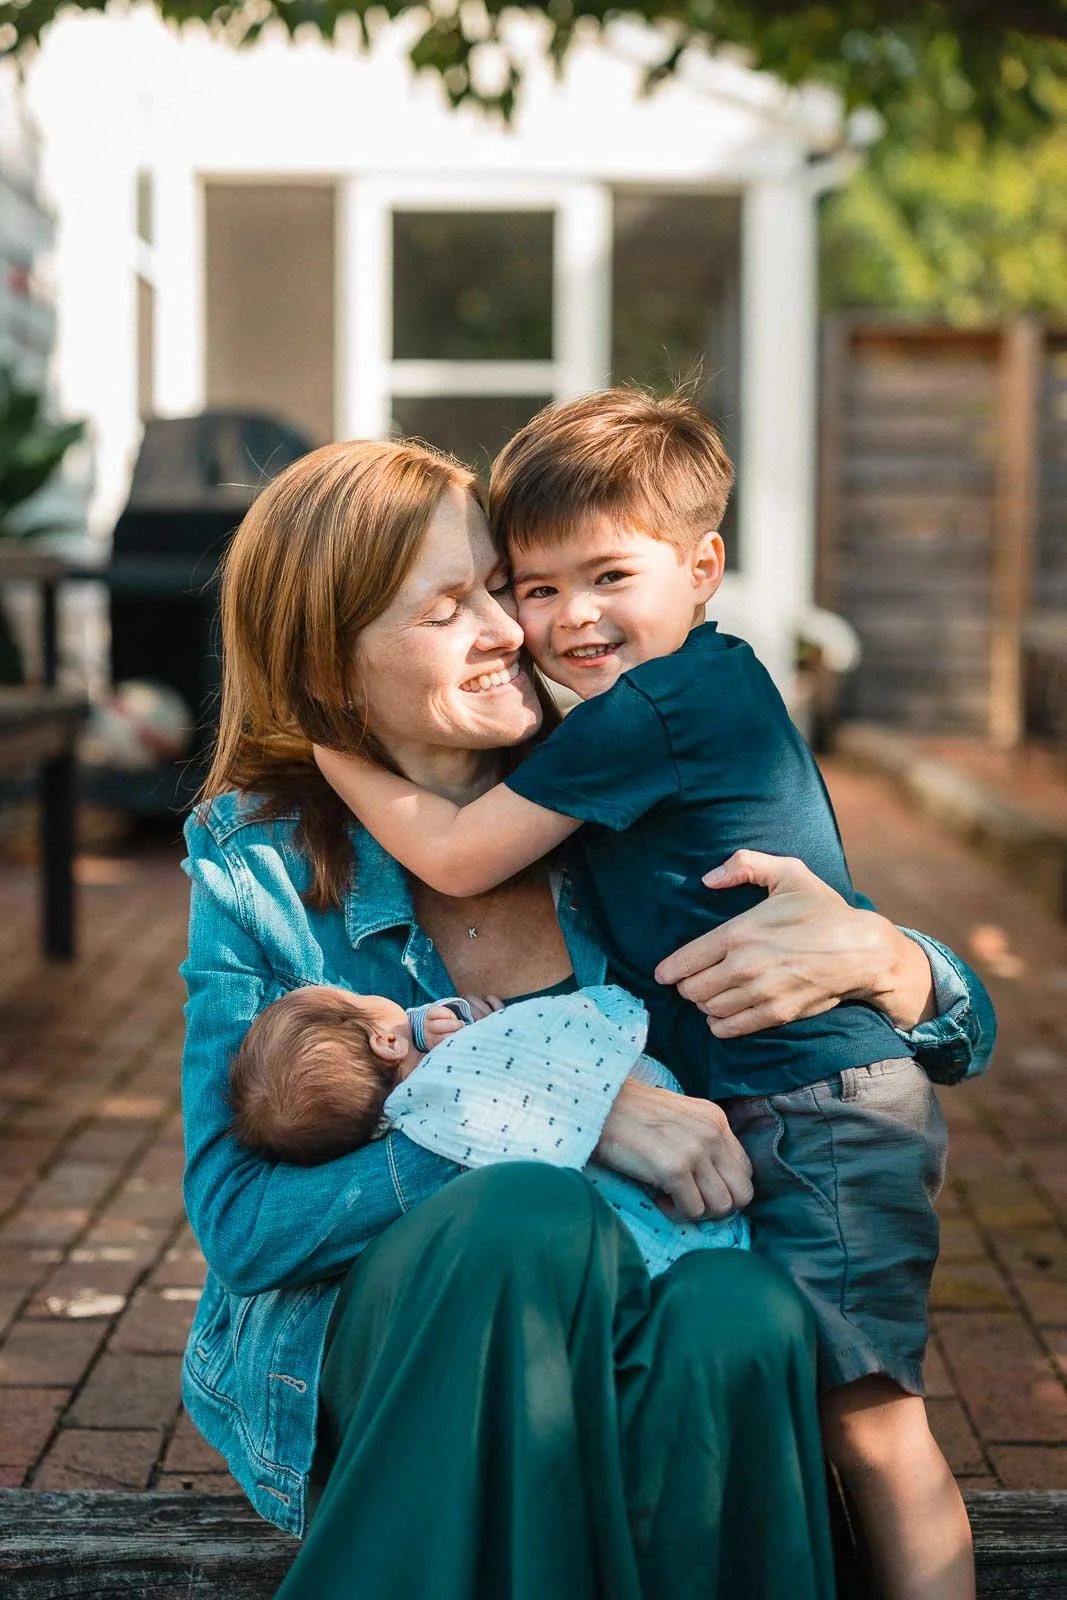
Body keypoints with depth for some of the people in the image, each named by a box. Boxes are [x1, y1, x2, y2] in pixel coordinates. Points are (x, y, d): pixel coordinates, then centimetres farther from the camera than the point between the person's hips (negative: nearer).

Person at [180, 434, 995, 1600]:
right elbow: (243, 1218, -13)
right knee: (534, 1221, -34)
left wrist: (870, 957, -18)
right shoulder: (259, 863, -2)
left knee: (742, 1320, -34)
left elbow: (964, 1028, 8)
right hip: (348, 1349, -1)